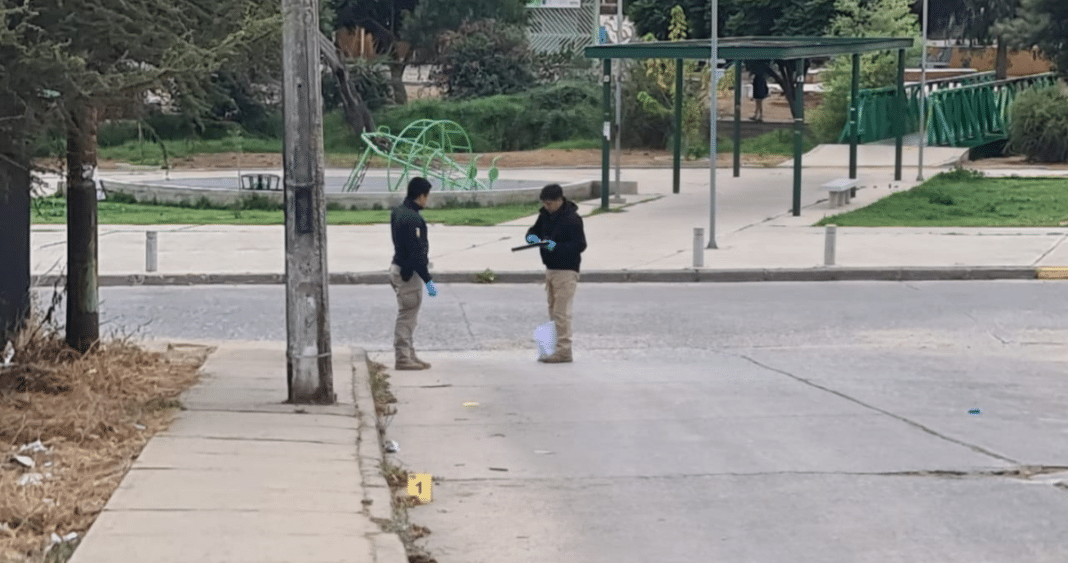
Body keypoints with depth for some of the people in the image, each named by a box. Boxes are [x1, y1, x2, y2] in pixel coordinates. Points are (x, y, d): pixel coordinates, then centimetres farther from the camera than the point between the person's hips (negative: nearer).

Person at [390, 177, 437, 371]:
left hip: (398, 267, 10)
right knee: (407, 317, -3)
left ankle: (409, 355, 23)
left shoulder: (397, 212, 9)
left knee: (407, 316, 16)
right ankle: (403, 358, 2)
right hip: (408, 272, -10)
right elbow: (416, 253, -24)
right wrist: (428, 280, -21)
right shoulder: (412, 218, -23)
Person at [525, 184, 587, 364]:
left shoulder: (572, 219, -17)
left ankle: (564, 351, -8)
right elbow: (535, 229, 22)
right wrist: (531, 236, -2)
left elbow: (580, 245, -19)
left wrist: (557, 247, -29)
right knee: (553, 310, 12)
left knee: (561, 312, -11)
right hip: (550, 268, 9)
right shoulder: (546, 214, 8)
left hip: (566, 271, -9)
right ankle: (561, 348, 18)